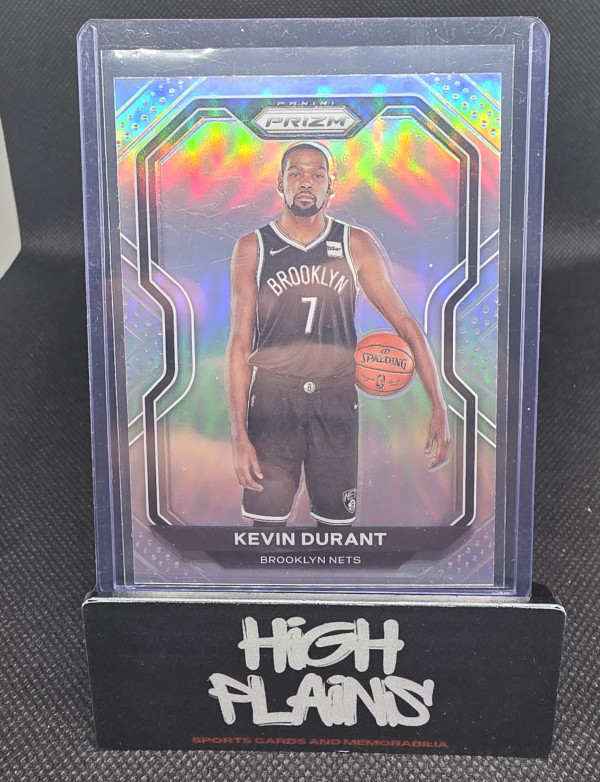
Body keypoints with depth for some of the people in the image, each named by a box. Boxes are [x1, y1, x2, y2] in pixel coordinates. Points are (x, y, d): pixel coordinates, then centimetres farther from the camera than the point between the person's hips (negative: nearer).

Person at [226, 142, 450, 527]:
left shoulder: (356, 245, 3)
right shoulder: (252, 248, 2)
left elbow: (405, 323, 2)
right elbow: (240, 344, 0)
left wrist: (439, 407, -6)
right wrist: (239, 434, -7)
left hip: (337, 399, 1)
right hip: (273, 398, -1)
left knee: (336, 521, 9)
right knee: (266, 521, -1)